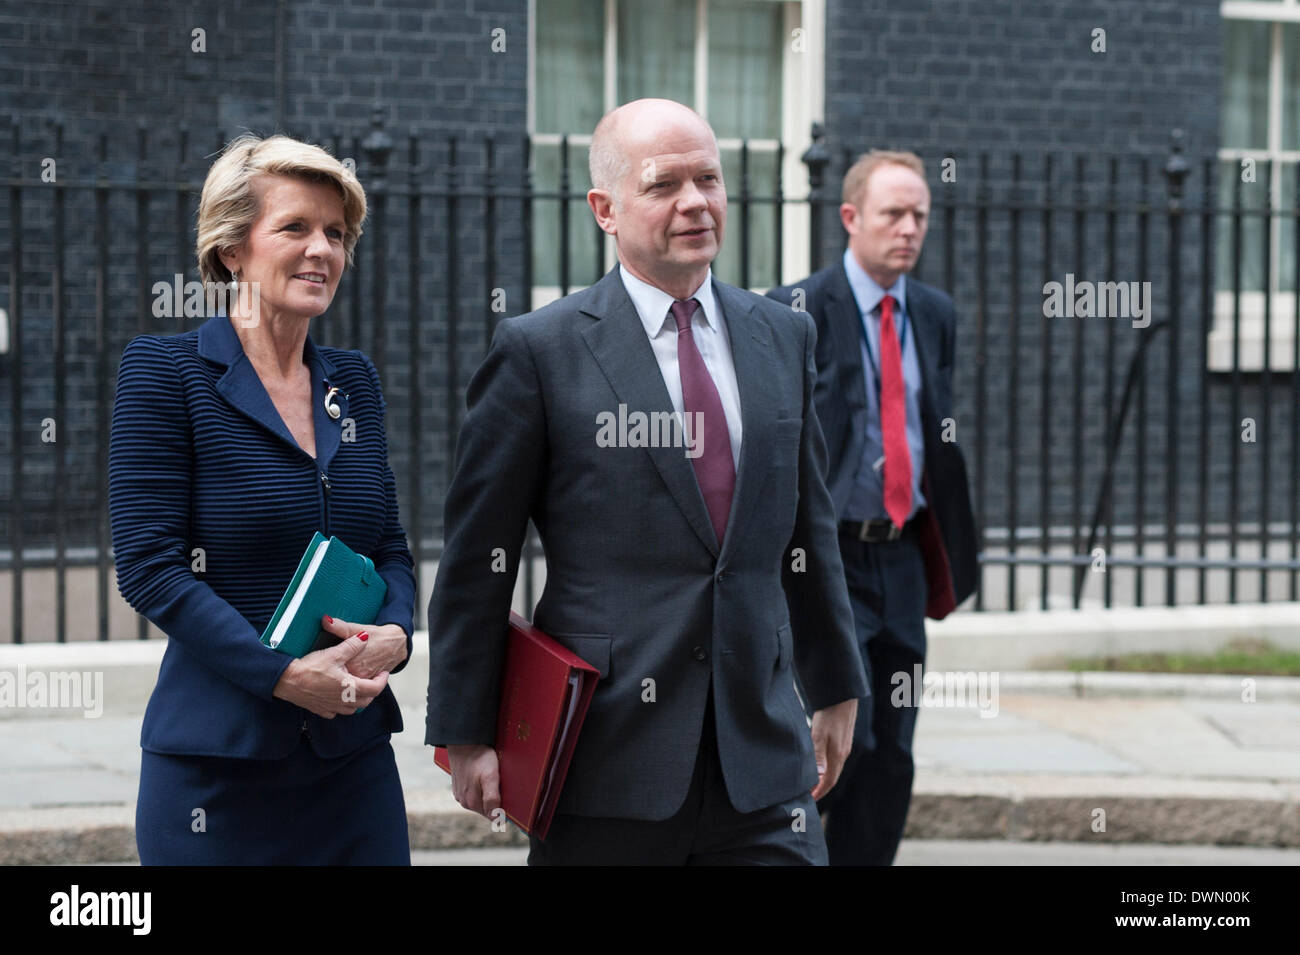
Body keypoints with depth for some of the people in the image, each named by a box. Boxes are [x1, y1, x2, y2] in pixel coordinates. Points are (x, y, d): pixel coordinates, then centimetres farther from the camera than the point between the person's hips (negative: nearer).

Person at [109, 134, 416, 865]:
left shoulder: (354, 380, 12)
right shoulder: (164, 370, -4)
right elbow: (148, 564, -10)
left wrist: (395, 633, -6)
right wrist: (283, 675, -17)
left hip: (354, 753, 5)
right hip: (219, 757, -5)